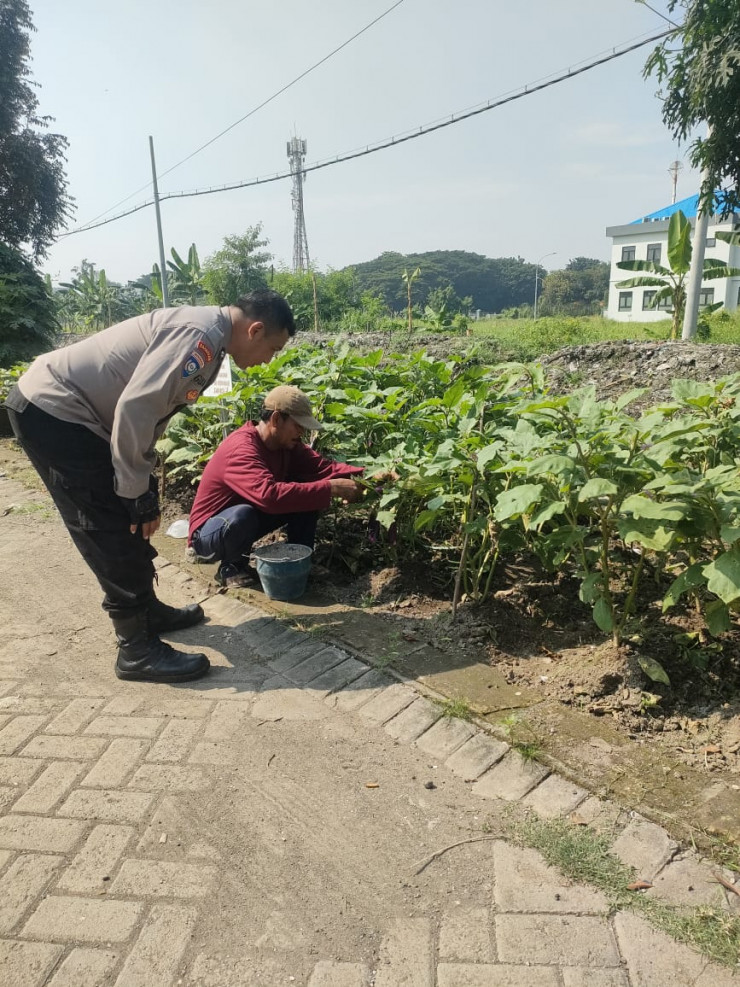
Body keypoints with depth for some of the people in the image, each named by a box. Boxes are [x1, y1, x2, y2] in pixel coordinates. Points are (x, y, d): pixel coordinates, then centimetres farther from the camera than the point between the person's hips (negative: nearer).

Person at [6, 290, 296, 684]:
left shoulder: (204, 333, 11)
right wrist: (138, 494, -19)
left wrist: (142, 484, 15)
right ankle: (137, 649, 4)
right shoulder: (199, 334, -21)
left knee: (124, 520, 16)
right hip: (50, 410, -10)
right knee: (113, 529, -6)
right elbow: (135, 408, -28)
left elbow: (149, 409, 14)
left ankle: (147, 609, 31)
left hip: (64, 408, 10)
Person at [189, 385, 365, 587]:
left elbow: (321, 466, -11)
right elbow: (270, 494, -46)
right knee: (243, 515, -40)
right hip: (208, 533, -7)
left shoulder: (286, 443, -6)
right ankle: (231, 567, -9)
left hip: (250, 517, 7)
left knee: (303, 493, -8)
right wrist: (331, 488, -44)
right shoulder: (241, 449, -32)